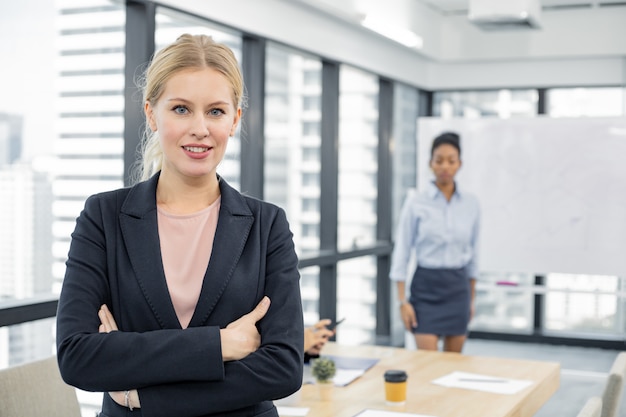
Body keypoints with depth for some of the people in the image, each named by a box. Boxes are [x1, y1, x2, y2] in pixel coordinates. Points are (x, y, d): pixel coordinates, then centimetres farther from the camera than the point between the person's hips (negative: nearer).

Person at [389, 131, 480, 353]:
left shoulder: (471, 204, 3)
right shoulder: (415, 203, -7)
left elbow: (472, 252, 11)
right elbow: (402, 252, -5)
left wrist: (472, 299, 13)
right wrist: (403, 301, -9)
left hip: (457, 287, 4)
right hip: (426, 285, -3)